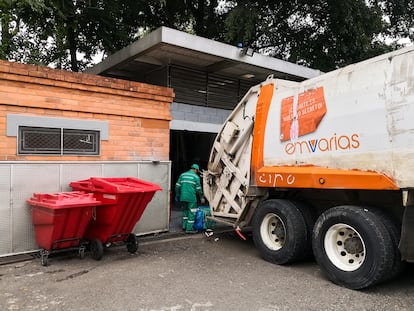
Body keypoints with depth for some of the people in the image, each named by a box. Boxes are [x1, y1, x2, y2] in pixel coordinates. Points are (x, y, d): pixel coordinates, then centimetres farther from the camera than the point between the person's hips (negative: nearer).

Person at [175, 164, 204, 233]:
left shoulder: (182, 175, 10)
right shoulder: (196, 176, -4)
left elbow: (177, 186, 9)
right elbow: (198, 189, -3)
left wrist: (177, 195, 18)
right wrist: (201, 197, 10)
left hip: (183, 197, 5)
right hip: (191, 198, -5)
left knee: (185, 210, 21)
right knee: (192, 212, 4)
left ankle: (184, 226, 26)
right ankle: (189, 228, 5)